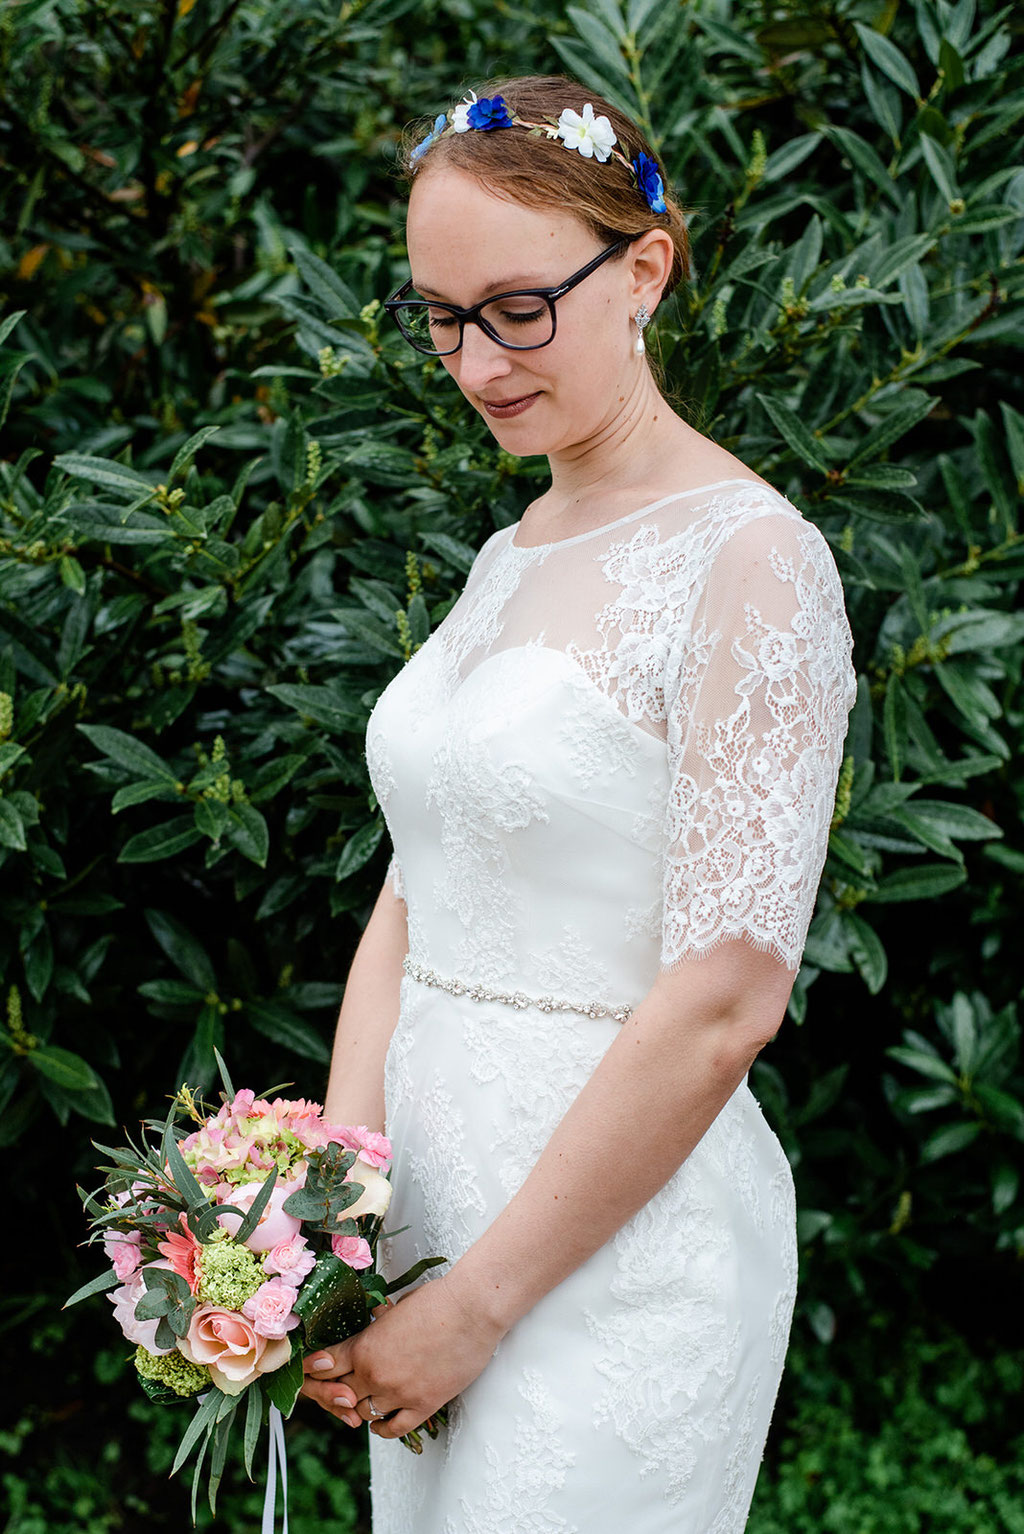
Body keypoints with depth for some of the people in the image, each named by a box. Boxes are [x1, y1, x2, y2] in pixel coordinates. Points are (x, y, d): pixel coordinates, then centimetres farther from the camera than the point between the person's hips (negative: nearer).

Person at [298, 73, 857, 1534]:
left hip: (623, 1243, -7)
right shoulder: (508, 560, 10)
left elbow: (724, 1003, -19)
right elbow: (410, 906, 10)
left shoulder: (749, 560, -14)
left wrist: (476, 1304, -15)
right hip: (435, 1213, 7)